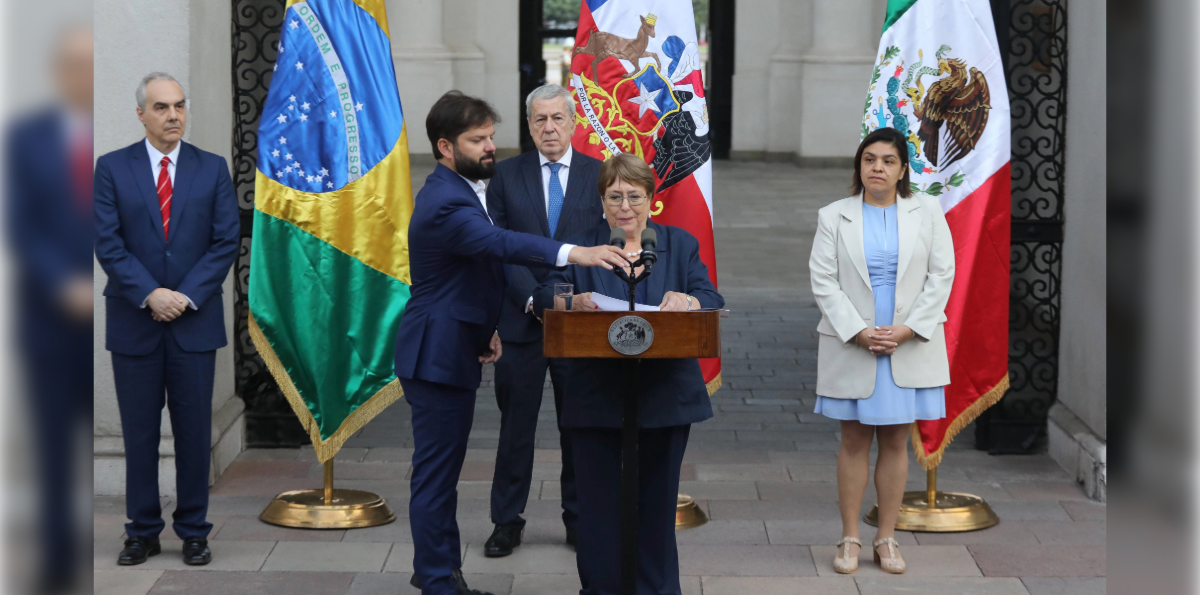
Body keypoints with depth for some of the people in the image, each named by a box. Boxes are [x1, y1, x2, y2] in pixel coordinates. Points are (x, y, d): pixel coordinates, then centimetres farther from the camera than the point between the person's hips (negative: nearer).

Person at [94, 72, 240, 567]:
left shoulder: (212, 169, 5)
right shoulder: (112, 168, 2)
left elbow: (226, 241, 0)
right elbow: (107, 242, -4)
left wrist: (187, 296, -10)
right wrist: (149, 295, -14)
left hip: (195, 321, 1)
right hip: (134, 322, 0)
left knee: (194, 430, 4)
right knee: (139, 432, 5)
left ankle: (193, 531, 12)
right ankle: (142, 531, 14)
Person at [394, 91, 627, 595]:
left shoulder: (460, 191, 12)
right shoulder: (445, 203, -23)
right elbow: (503, 244, -40)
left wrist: (487, 327, 8)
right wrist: (574, 253, -53)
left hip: (452, 351, 11)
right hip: (438, 357, -11)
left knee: (441, 469, 19)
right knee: (436, 473, -3)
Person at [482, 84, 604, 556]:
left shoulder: (599, 175, 3)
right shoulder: (507, 175, 3)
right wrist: (533, 299, -13)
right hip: (522, 319, 0)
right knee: (516, 424, 5)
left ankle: (580, 519, 18)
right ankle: (507, 521, 14)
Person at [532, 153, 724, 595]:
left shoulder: (680, 245, 9)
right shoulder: (580, 247, 5)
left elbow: (712, 300, -2)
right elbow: (544, 296, -6)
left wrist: (688, 301, -25)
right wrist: (575, 302, -28)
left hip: (665, 395, 1)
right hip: (597, 398, -1)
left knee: (657, 498, 8)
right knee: (599, 498, 1)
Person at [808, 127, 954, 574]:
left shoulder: (926, 211, 4)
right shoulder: (834, 217, 1)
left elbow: (941, 275, 0)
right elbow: (823, 280, -4)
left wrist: (908, 329, -11)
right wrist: (858, 332, -14)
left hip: (909, 347, 1)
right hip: (851, 347, -1)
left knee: (896, 442, 5)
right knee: (854, 441, 4)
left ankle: (887, 538, 13)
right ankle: (850, 539, 10)